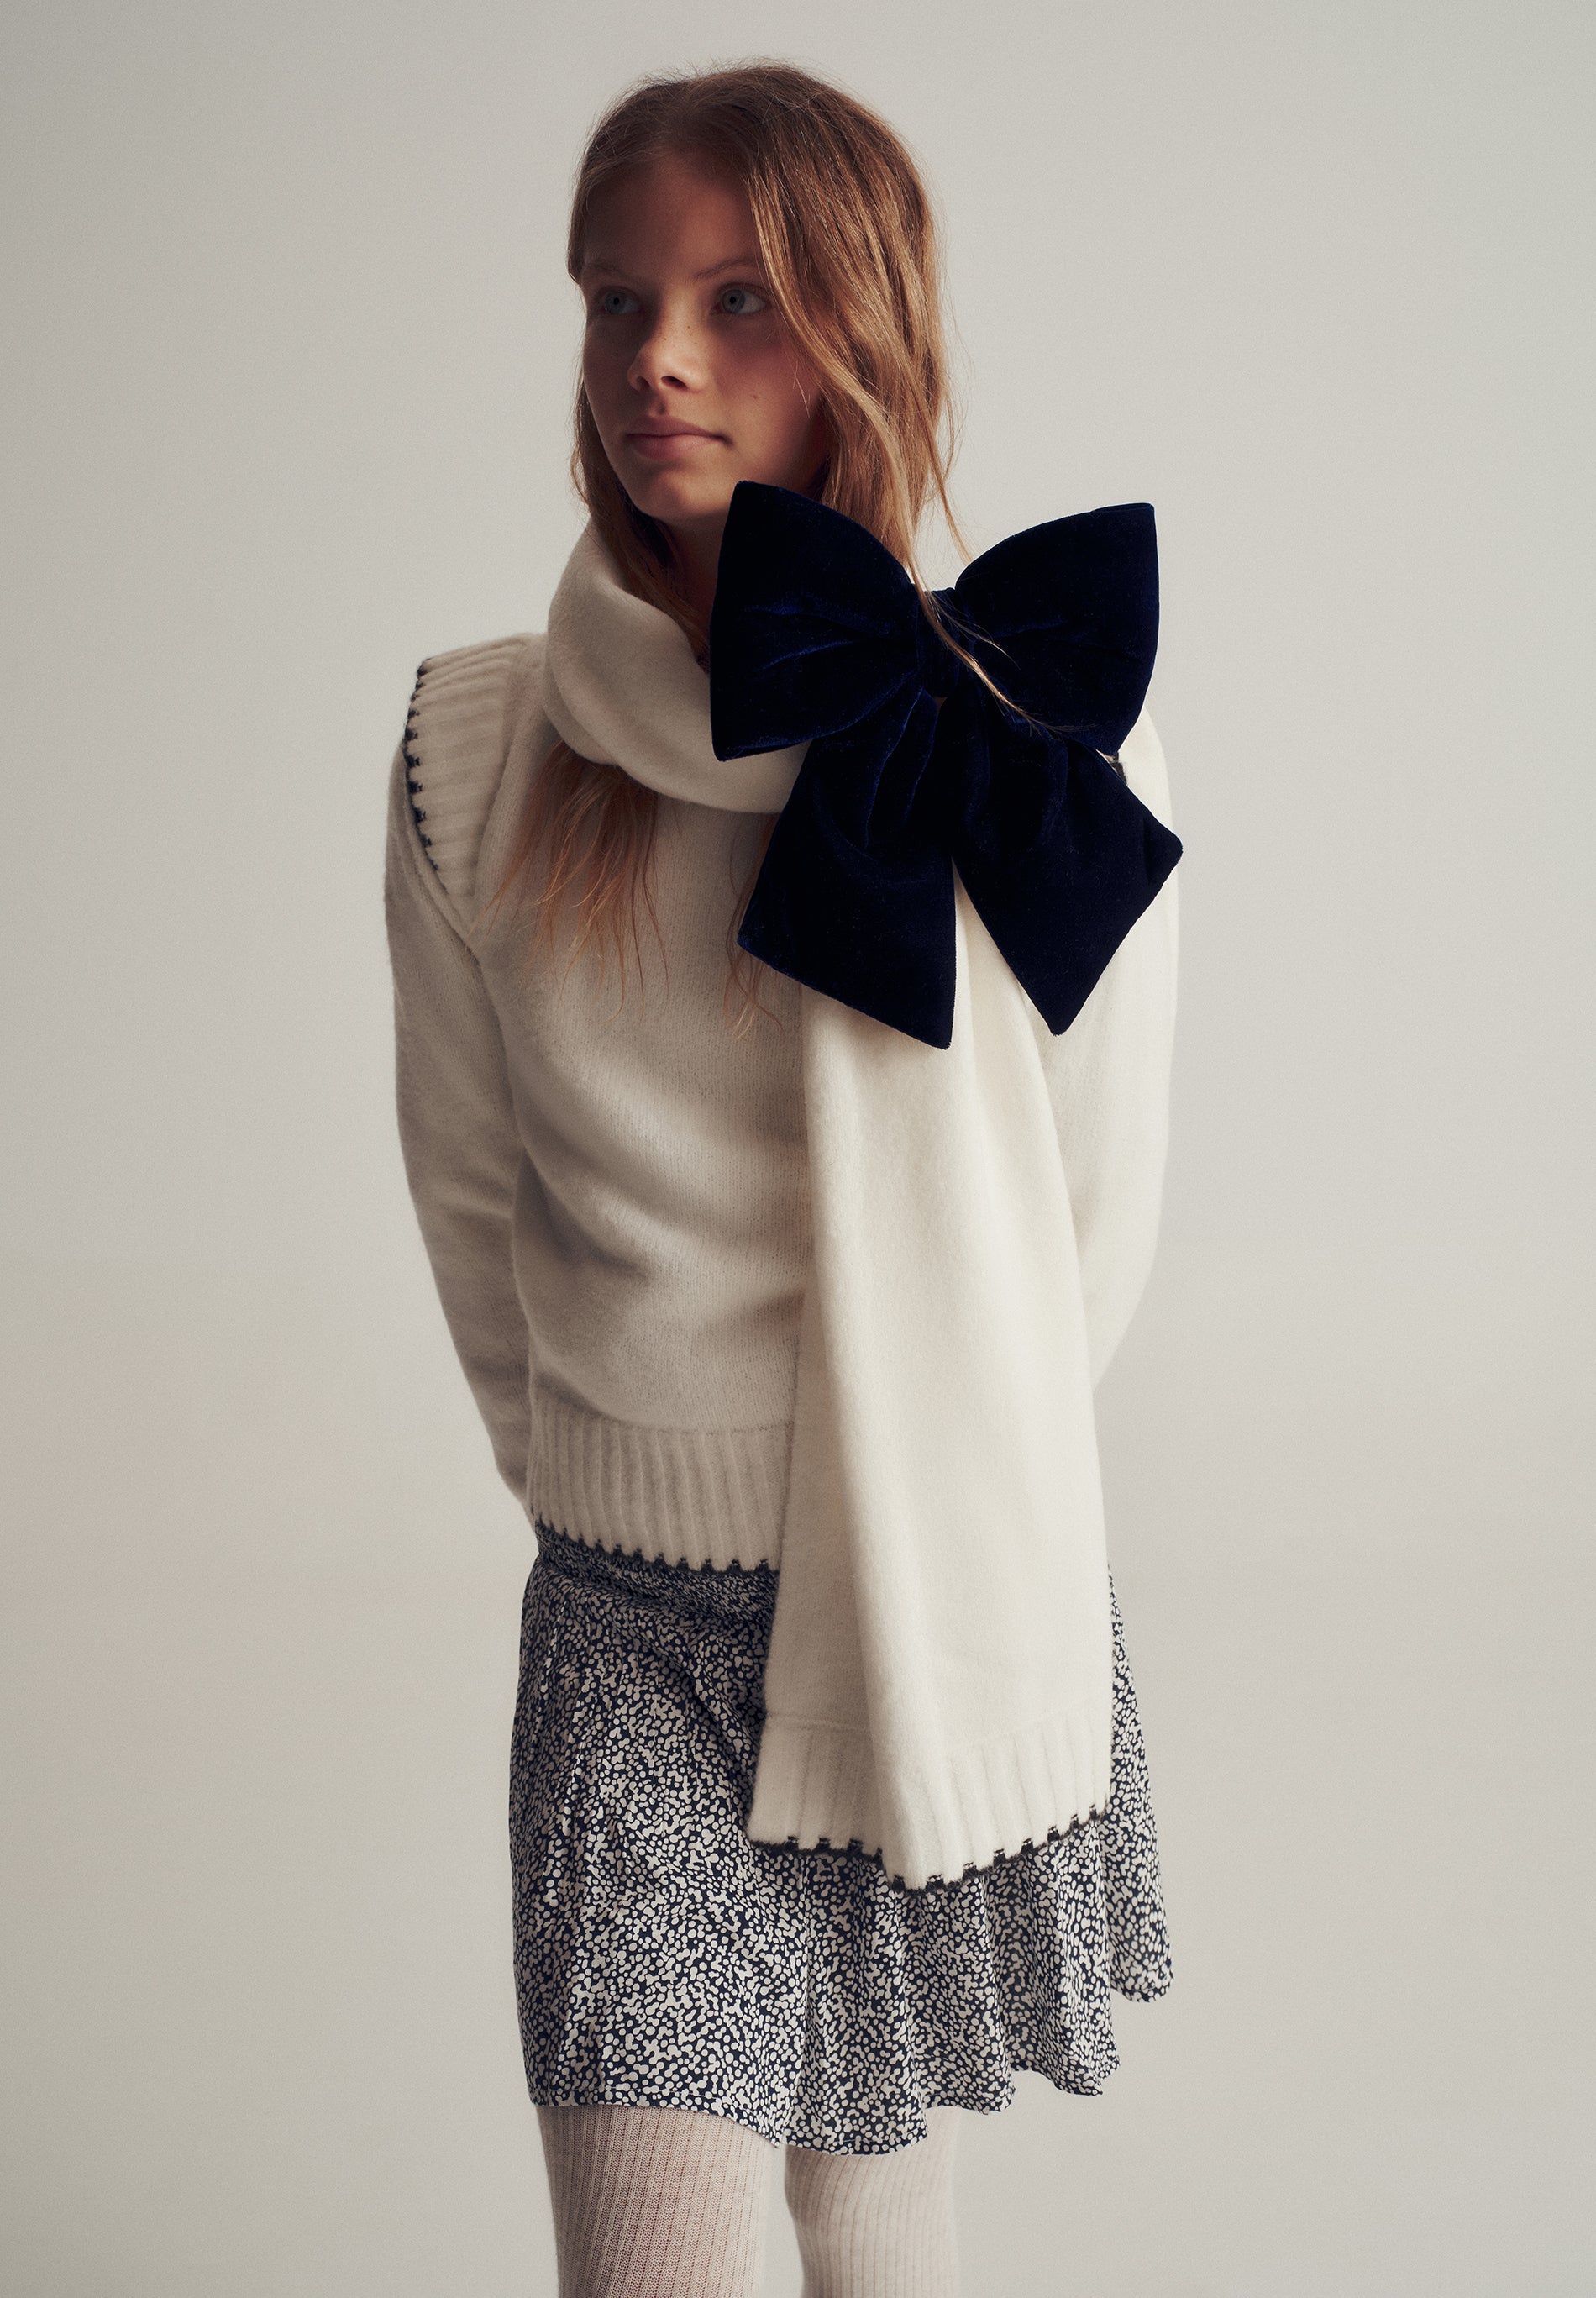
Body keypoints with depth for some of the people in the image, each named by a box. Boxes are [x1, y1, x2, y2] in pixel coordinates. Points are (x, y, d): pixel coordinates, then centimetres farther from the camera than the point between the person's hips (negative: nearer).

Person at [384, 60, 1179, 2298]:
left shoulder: (1037, 745, -10)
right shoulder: (477, 749, -8)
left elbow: (1099, 1216, 1)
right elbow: (468, 1191, 6)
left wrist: (931, 1501, 11)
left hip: (956, 1598, 0)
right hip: (627, 1625, 0)